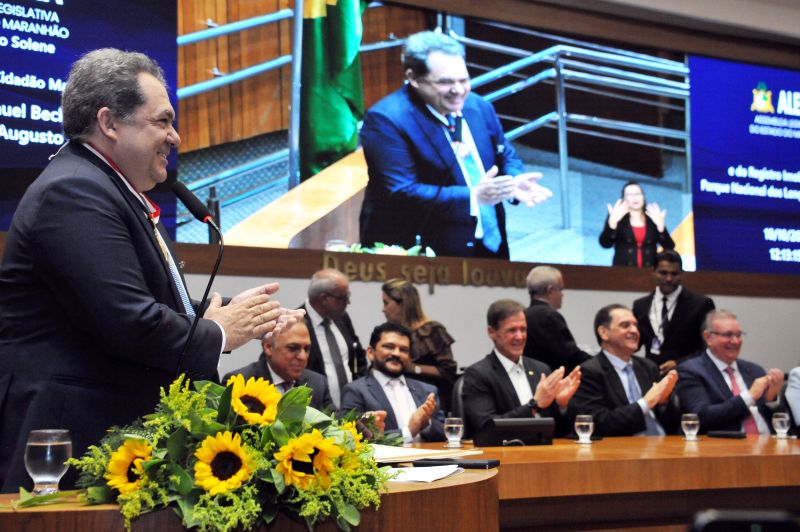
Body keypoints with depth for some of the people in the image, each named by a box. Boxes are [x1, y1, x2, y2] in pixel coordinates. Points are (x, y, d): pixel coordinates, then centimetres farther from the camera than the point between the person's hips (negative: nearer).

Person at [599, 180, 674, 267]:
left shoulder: (653, 219, 9)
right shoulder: (617, 218, 4)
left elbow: (669, 247, 0)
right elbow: (605, 243, -10)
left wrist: (660, 225, -14)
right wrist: (613, 221, -23)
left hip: (649, 271, 2)